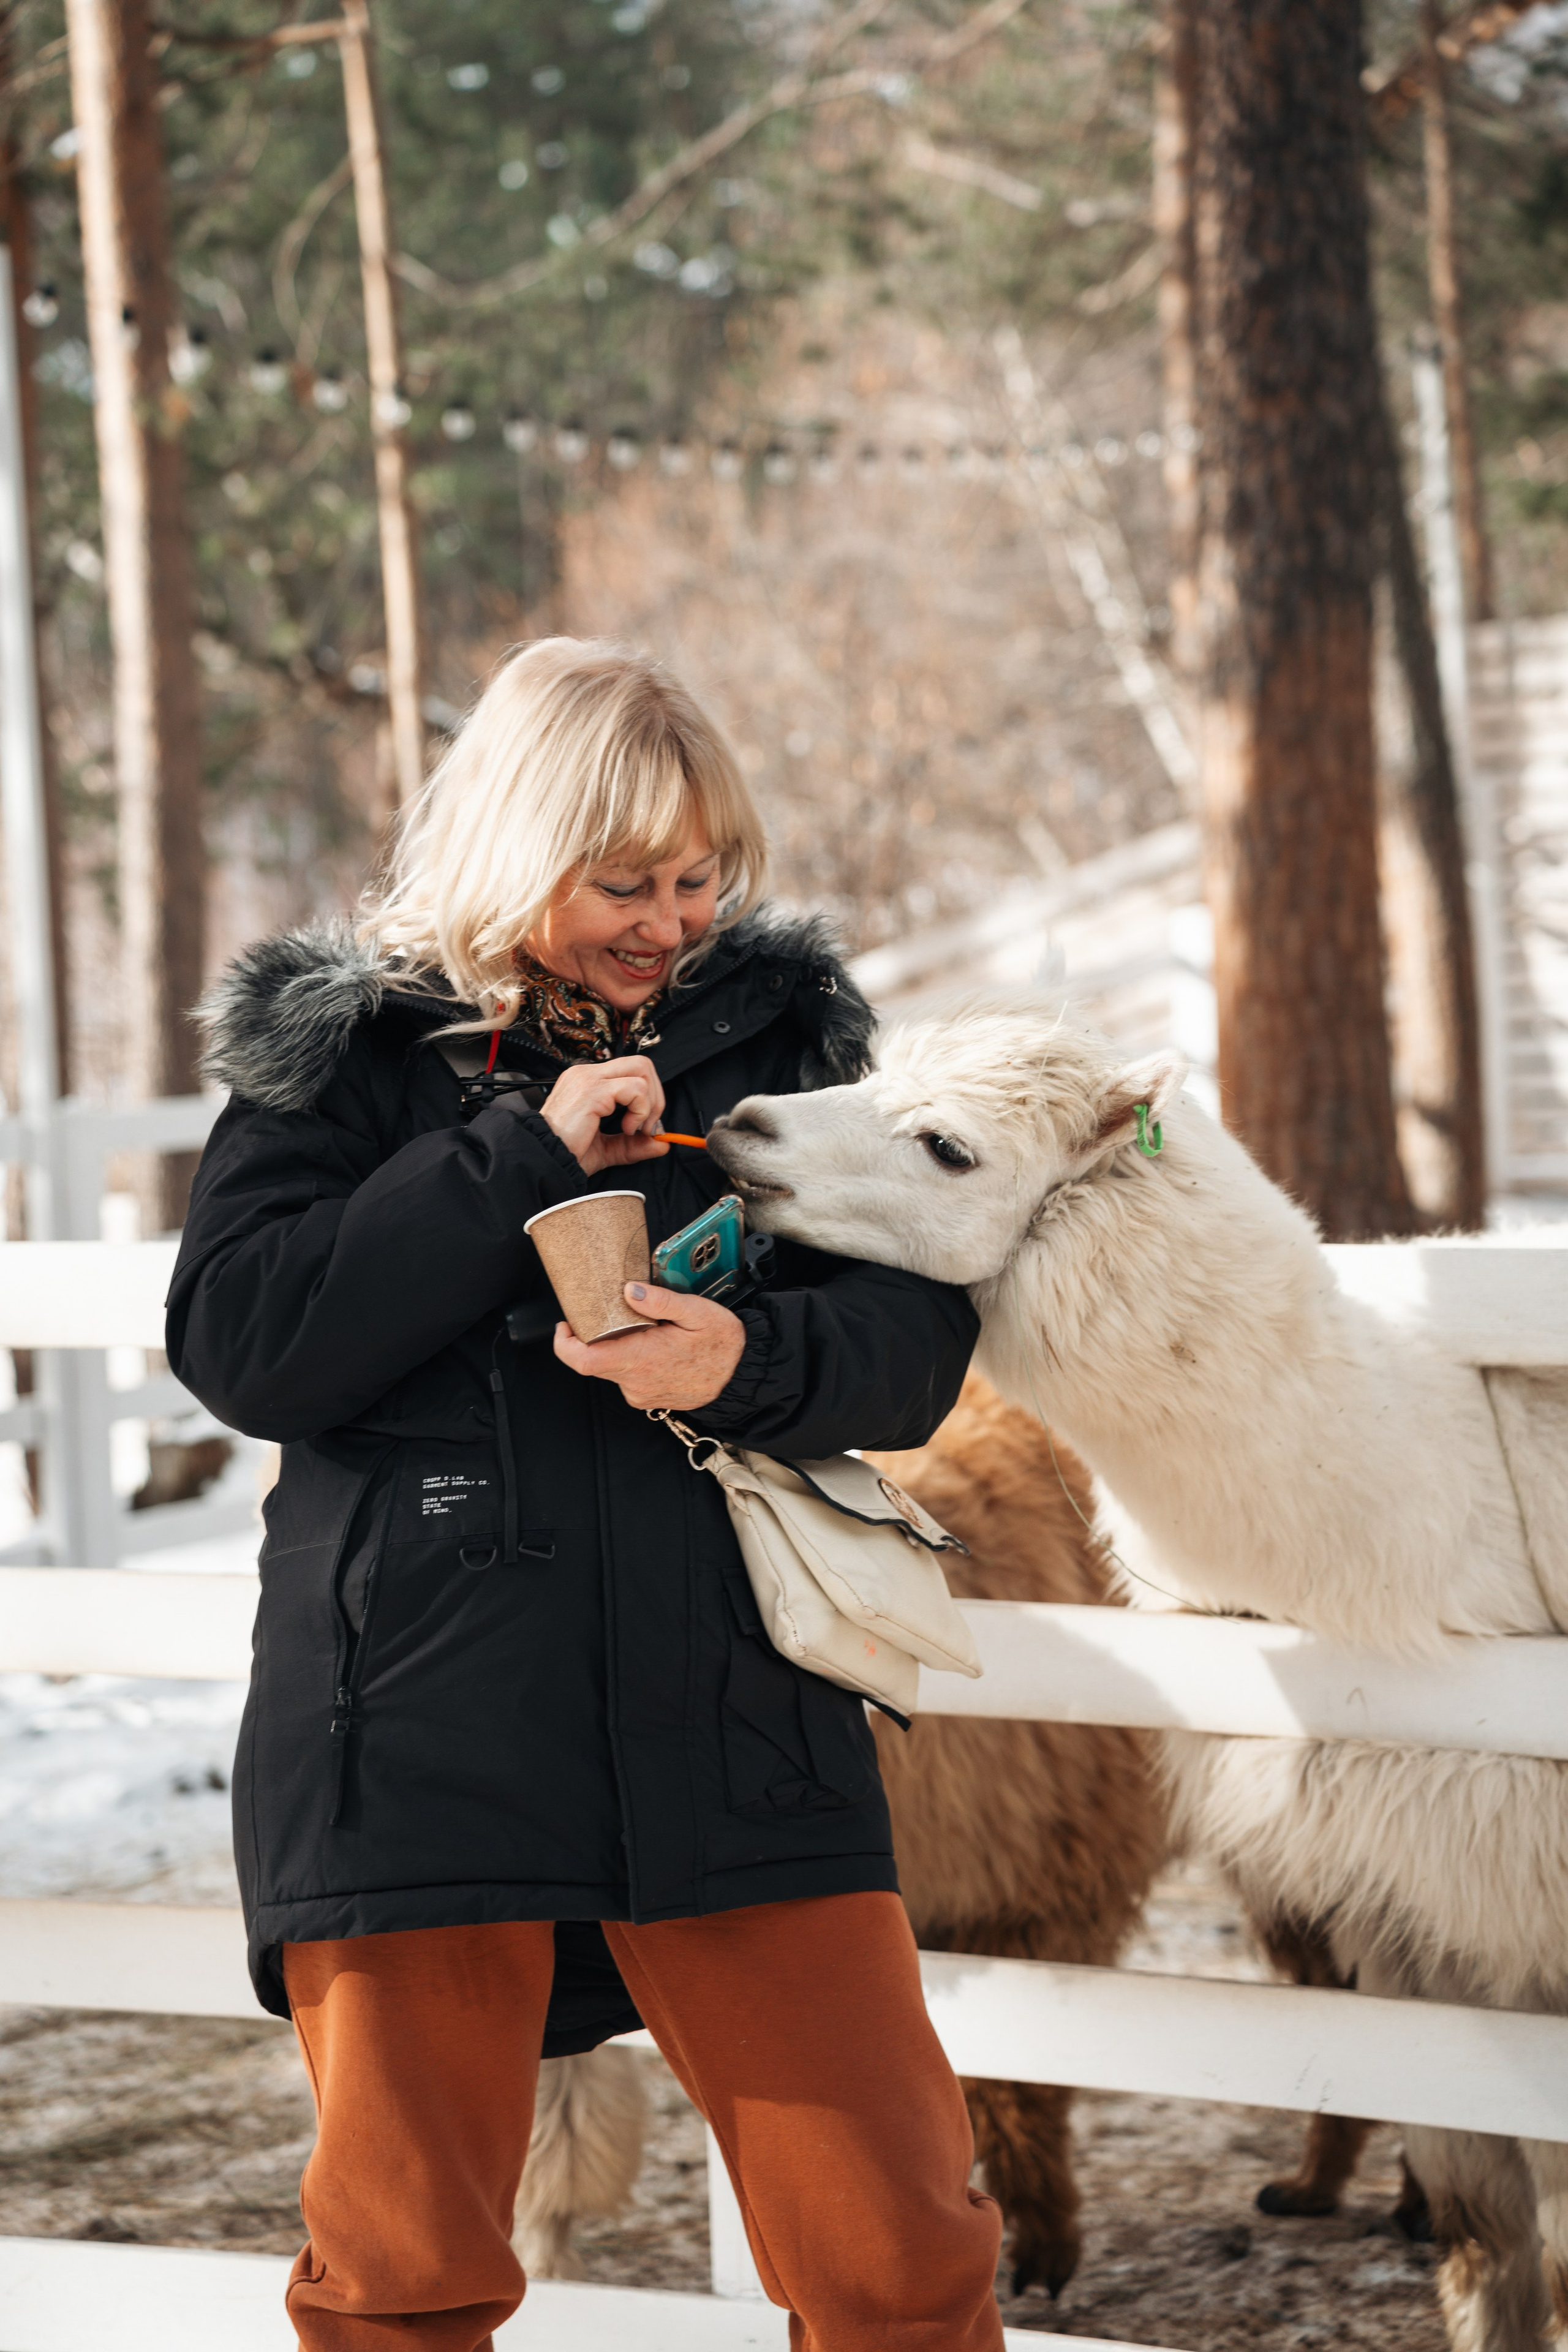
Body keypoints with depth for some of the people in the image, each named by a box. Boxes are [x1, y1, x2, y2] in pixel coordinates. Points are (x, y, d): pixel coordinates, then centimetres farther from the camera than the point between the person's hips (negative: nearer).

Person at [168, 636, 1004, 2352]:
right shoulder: (340, 1048, 5)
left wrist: (753, 1360, -16)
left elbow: (917, 1339, 7)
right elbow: (237, 1341, -7)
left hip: (733, 1739, 2)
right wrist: (524, 1155, -12)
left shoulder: (773, 1030, 12)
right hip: (414, 1742, -1)